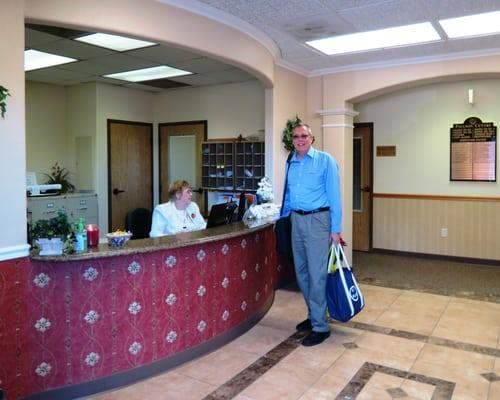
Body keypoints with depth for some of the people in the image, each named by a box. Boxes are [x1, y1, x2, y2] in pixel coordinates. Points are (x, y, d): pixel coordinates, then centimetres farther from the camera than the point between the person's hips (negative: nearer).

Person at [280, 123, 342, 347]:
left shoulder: (325, 160, -5)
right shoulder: (291, 164, 12)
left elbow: (334, 195, -8)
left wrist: (335, 229, -12)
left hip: (317, 220, -6)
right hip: (296, 220, 6)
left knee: (316, 275, -5)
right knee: (301, 273, 13)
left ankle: (320, 326, 6)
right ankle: (313, 315, 29)